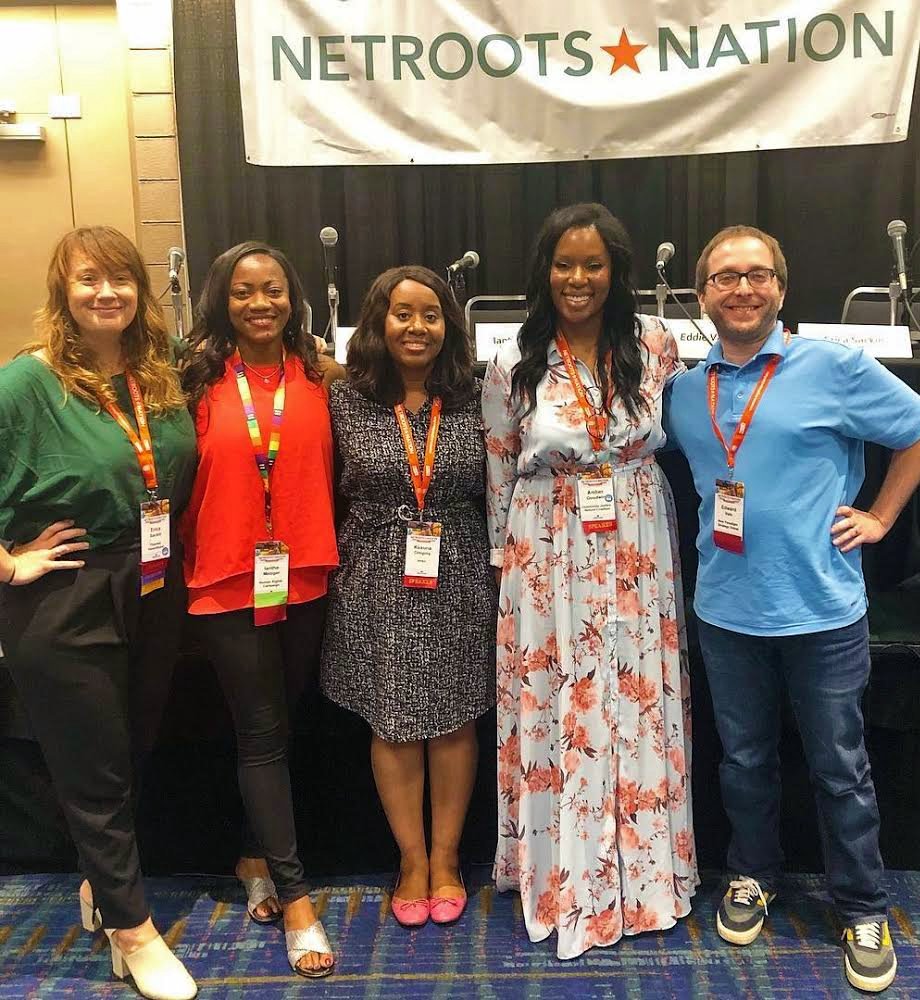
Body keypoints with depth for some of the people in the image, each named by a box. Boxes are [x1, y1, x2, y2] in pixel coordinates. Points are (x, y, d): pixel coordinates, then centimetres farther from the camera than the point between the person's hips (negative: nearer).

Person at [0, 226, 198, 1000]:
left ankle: (104, 885, 45)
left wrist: (170, 561, 6)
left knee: (131, 753, 19)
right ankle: (133, 932, 27)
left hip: (155, 596, 5)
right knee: (96, 773, 9)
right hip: (66, 605, -5)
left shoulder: (162, 377, 3)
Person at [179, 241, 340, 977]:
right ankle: (295, 897, 12)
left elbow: (333, 473, 6)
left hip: (305, 578, 2)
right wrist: (186, 561, -4)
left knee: (274, 726, 15)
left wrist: (329, 550, -1)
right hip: (229, 581, -2)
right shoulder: (202, 381, -2)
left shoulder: (318, 378, 3)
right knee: (263, 735, 3)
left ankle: (256, 858, 36)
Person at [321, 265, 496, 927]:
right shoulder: (347, 401, -2)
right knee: (393, 724, 8)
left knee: (455, 718, 9)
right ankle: (412, 860, 27)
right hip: (378, 584, -1)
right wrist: (331, 569, -2)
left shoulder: (473, 400, 1)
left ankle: (446, 858, 28)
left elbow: (494, 495, 5)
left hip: (459, 581, 1)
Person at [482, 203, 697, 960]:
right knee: (558, 716, 6)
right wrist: (508, 558, 8)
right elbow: (499, 478, 4)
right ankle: (566, 881, 26)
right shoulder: (513, 366, -4)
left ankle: (643, 876, 29)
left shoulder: (655, 345, -2)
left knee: (639, 710, 9)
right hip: (550, 563, -1)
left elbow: (677, 434, 11)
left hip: (637, 557, 1)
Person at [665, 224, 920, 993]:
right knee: (745, 758, 18)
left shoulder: (835, 367, -8)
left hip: (822, 608, -3)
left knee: (840, 768, 10)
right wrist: (711, 532, 8)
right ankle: (753, 876, 39)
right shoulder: (685, 392, 5)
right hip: (727, 610, 4)